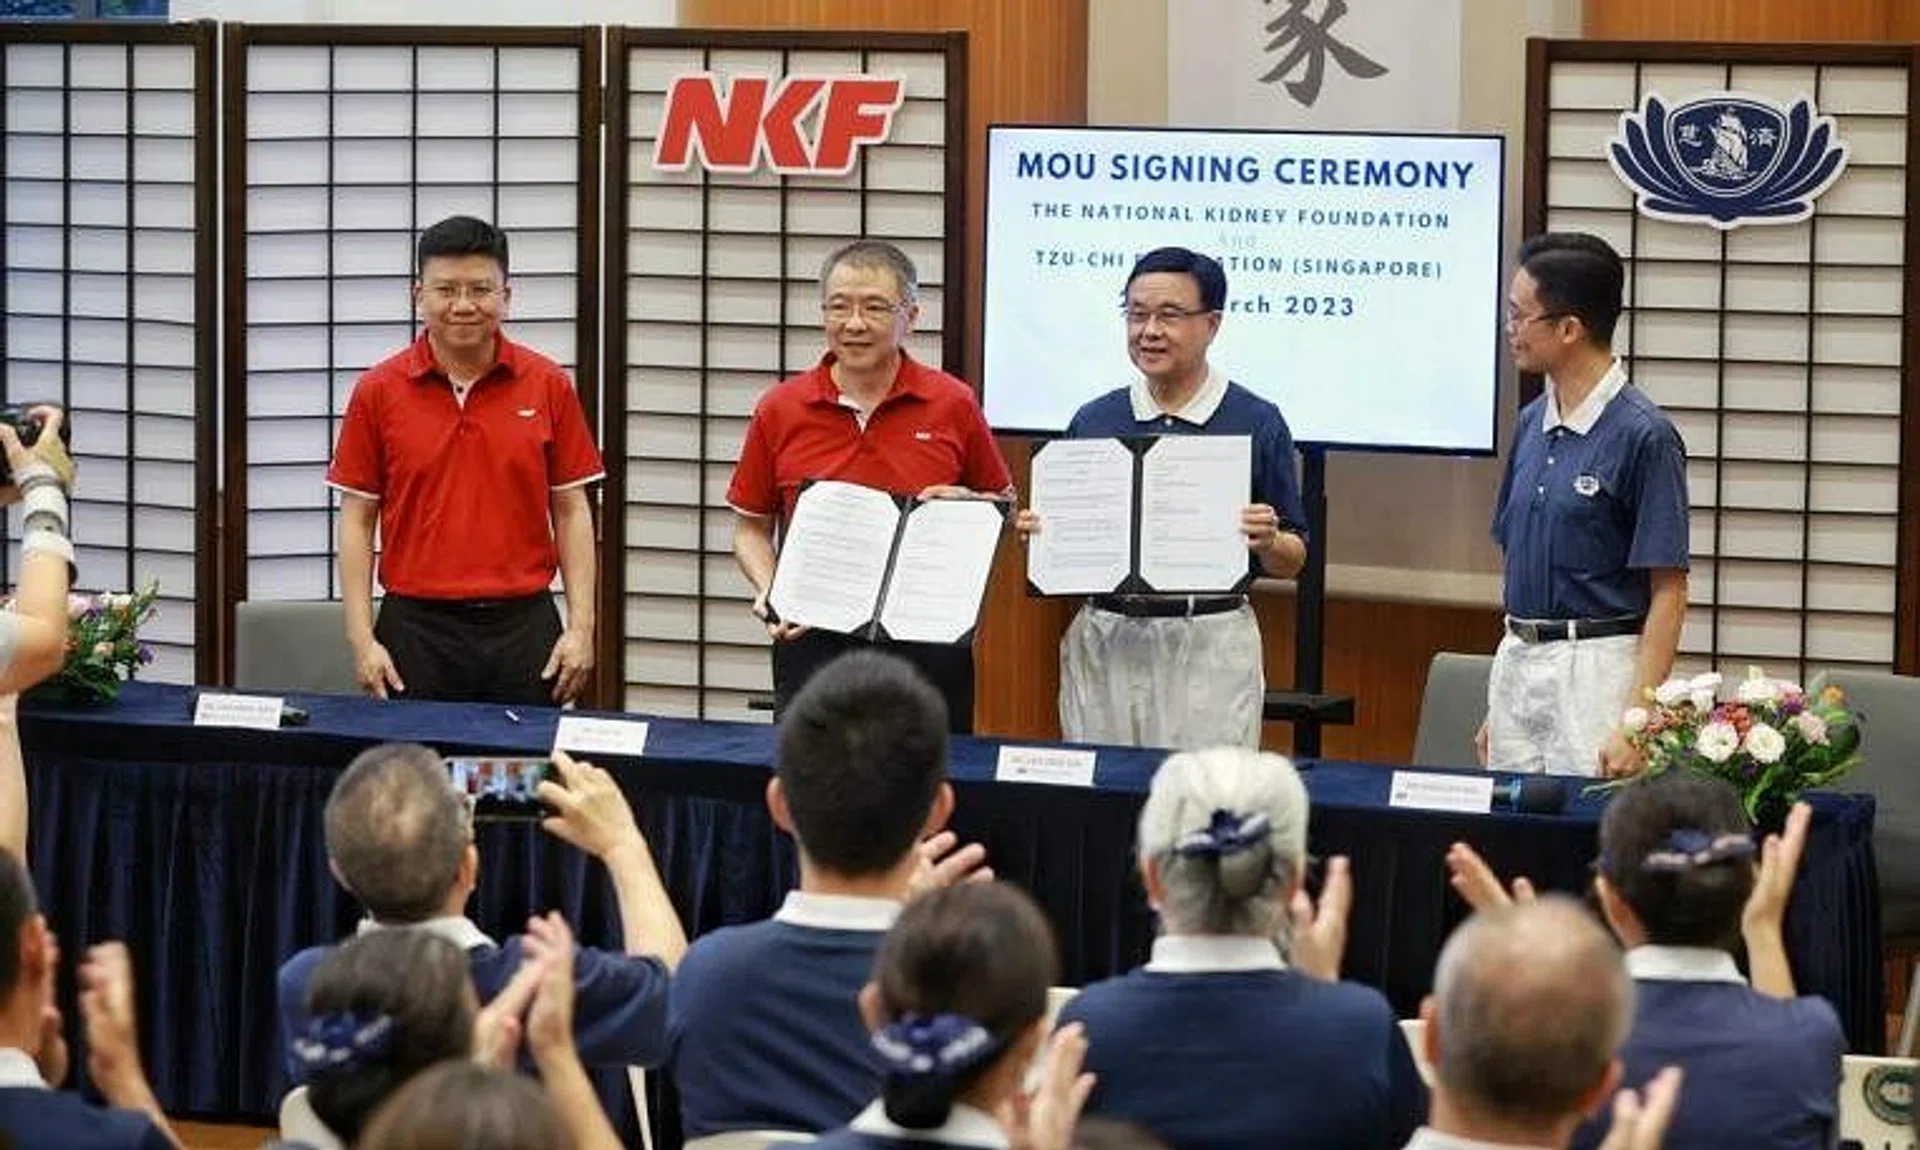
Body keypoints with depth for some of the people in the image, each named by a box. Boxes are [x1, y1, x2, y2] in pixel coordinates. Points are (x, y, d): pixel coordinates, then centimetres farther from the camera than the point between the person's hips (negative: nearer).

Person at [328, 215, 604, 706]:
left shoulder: (548, 385, 3)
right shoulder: (378, 391, 1)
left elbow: (571, 511, 6)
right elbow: (357, 519, 3)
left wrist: (581, 628, -2)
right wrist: (362, 640, -4)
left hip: (522, 628, 1)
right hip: (417, 628, -1)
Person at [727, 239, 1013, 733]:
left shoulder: (954, 405, 2)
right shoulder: (780, 410, 3)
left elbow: (1002, 506, 14)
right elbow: (751, 527, 10)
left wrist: (966, 505, -8)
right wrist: (768, 592, -7)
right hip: (811, 638, 0)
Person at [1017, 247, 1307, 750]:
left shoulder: (1256, 423, 1)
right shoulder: (1093, 421, 9)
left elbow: (1292, 562, 5)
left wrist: (1267, 543, -15)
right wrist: (1038, 534, -6)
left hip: (1211, 646, -3)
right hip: (1101, 645, 3)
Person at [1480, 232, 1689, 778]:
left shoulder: (1643, 435, -12)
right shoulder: (1532, 424, 12)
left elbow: (1668, 593, -12)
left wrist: (1637, 723, -19)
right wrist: (1495, 708, 16)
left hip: (1596, 666, -7)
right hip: (1516, 665, 7)